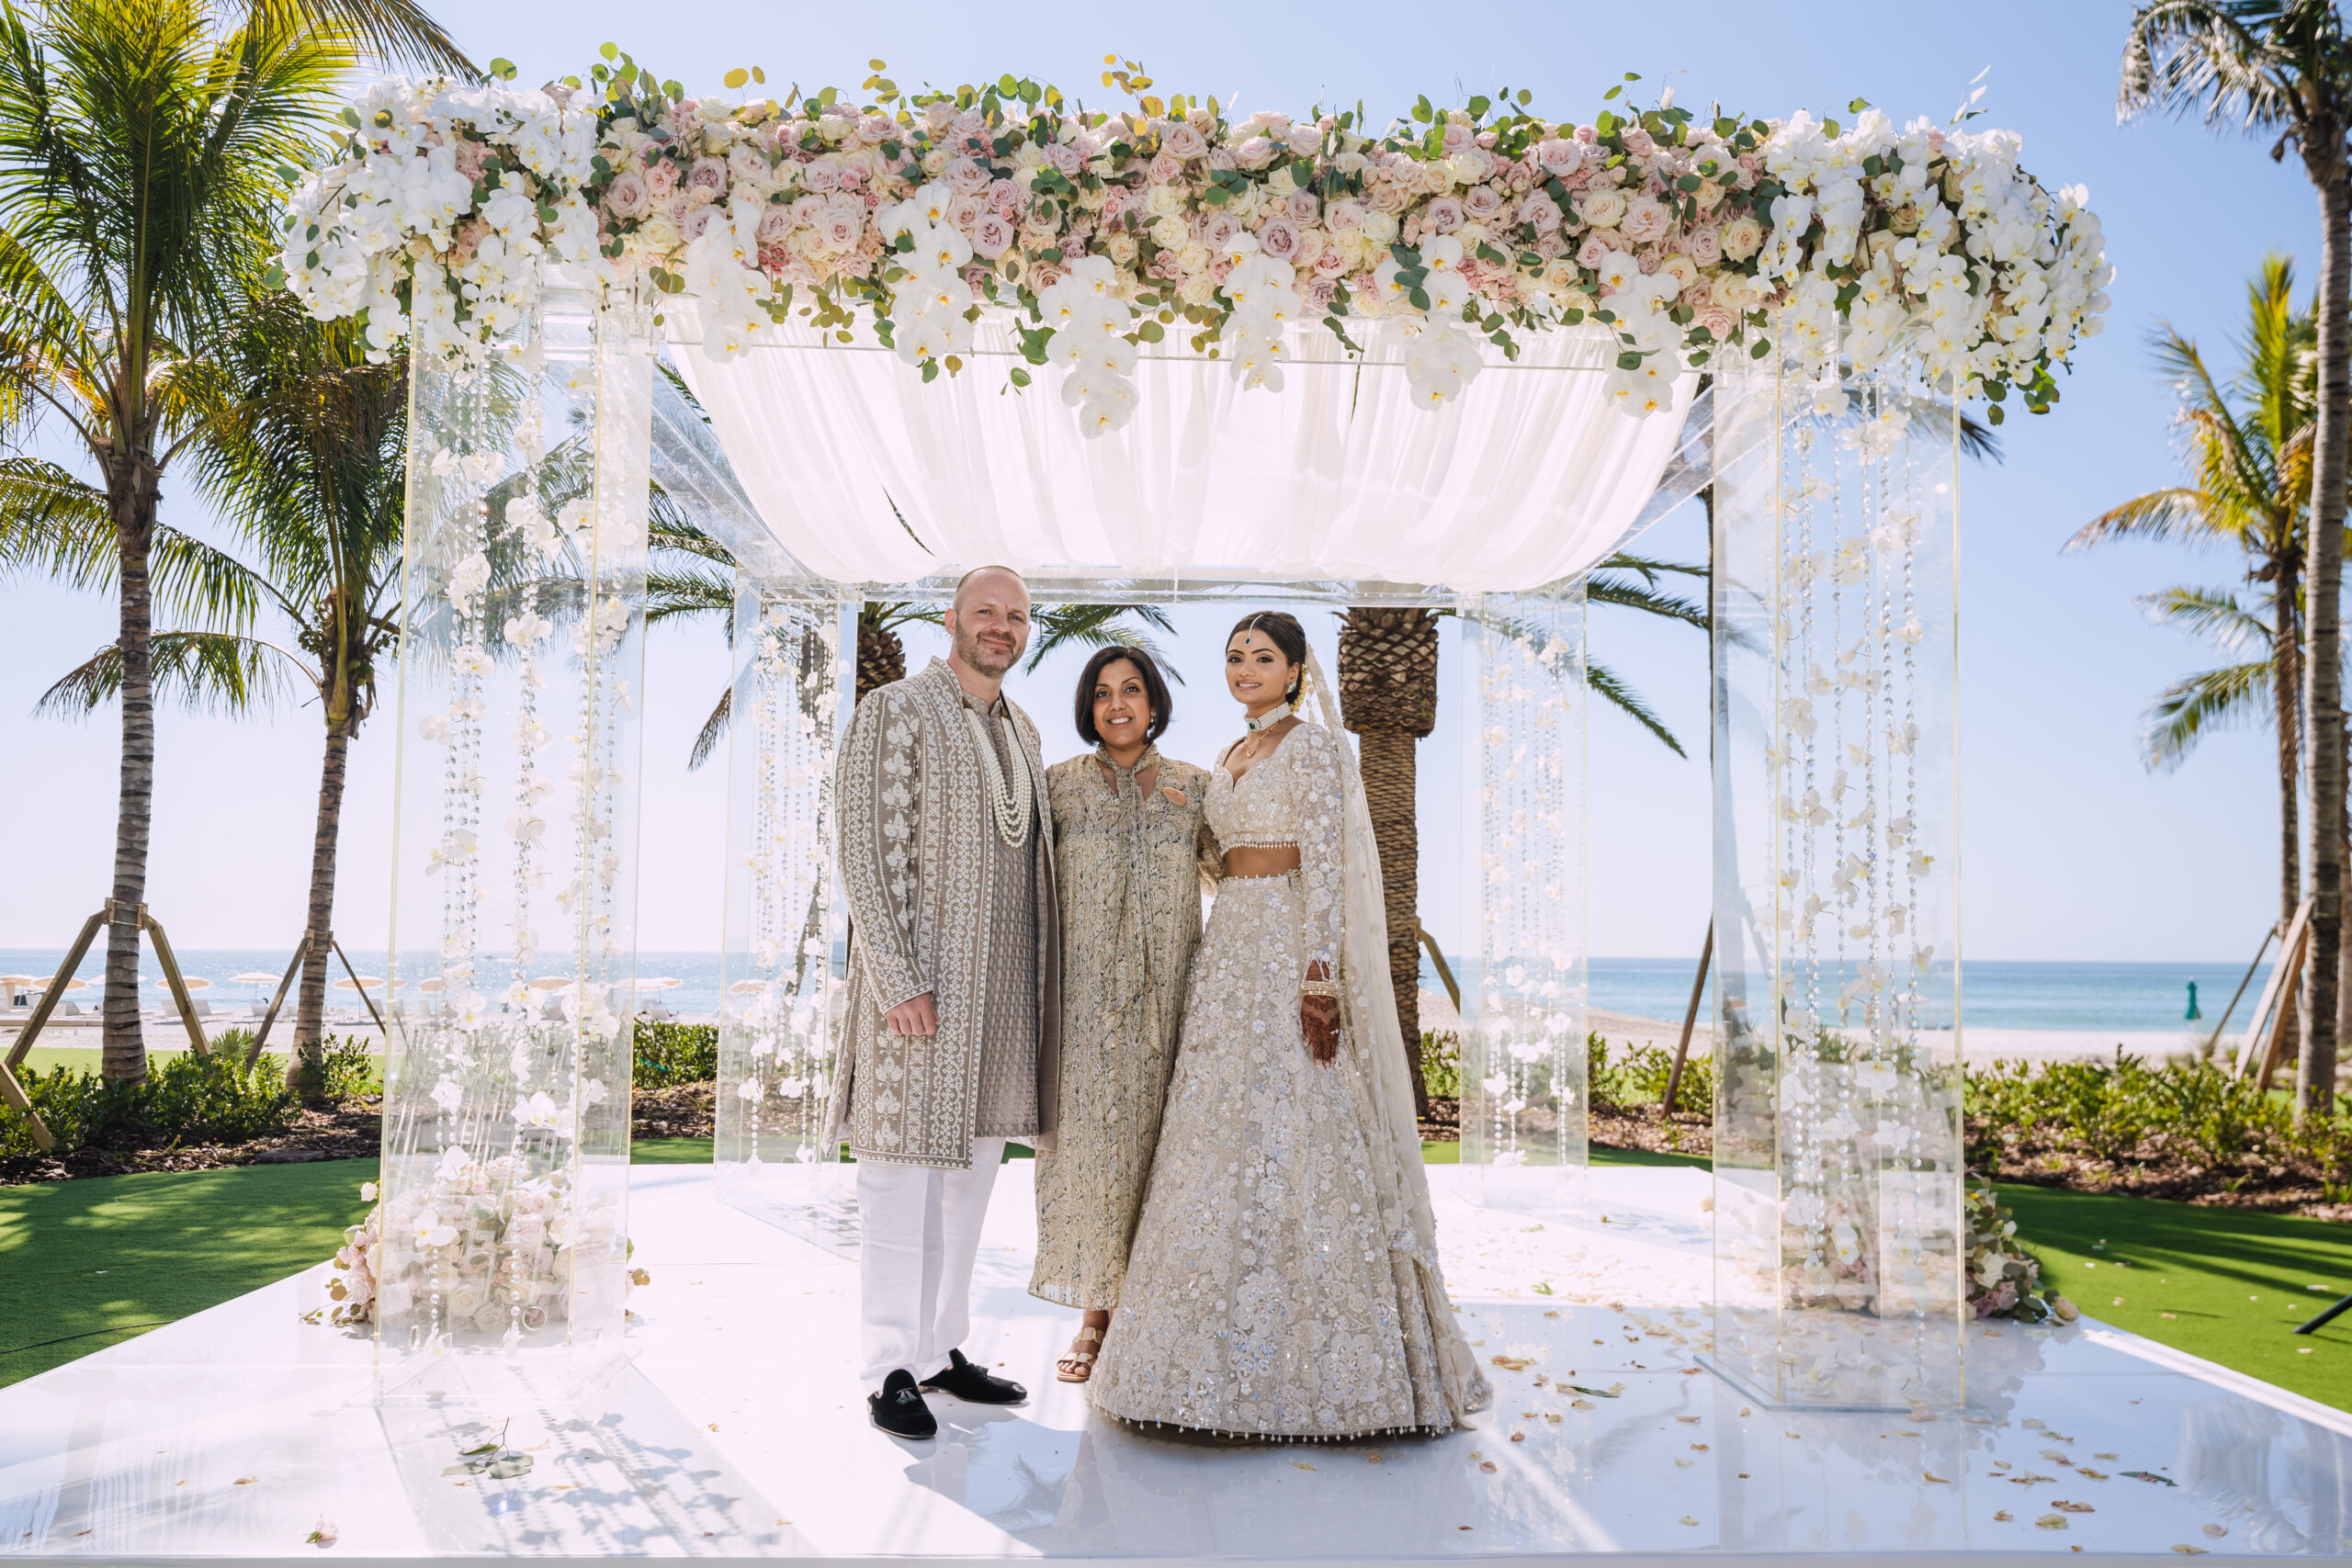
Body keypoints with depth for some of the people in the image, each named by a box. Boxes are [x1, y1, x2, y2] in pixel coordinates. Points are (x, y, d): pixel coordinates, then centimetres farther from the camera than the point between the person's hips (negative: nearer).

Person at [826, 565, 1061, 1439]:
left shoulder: (1021, 730, 16)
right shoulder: (893, 712, -6)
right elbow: (864, 851, -12)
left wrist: (1040, 985, 15)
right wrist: (898, 980, -18)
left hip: (1000, 990, 7)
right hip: (920, 987, -7)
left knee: (971, 1171, 12)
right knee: (904, 1174, -1)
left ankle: (943, 1350, 23)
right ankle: (893, 1369, 8)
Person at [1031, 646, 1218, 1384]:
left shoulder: (1192, 785, 9)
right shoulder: (1061, 783, 7)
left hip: (1166, 985, 1)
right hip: (1085, 987, 0)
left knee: (1157, 1131, 1)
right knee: (1089, 1128, -1)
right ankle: (1096, 1312, 9)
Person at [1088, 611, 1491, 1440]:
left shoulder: (1311, 745, -6)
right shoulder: (1229, 759, 19)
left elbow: (1326, 863, -13)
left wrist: (1320, 974, -21)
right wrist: (1216, 959, 17)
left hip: (1293, 948, -8)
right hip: (1231, 947, 8)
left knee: (1292, 1139, -8)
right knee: (1224, 1139, 7)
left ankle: (1316, 1356, 1)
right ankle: (1235, 1348, 15)